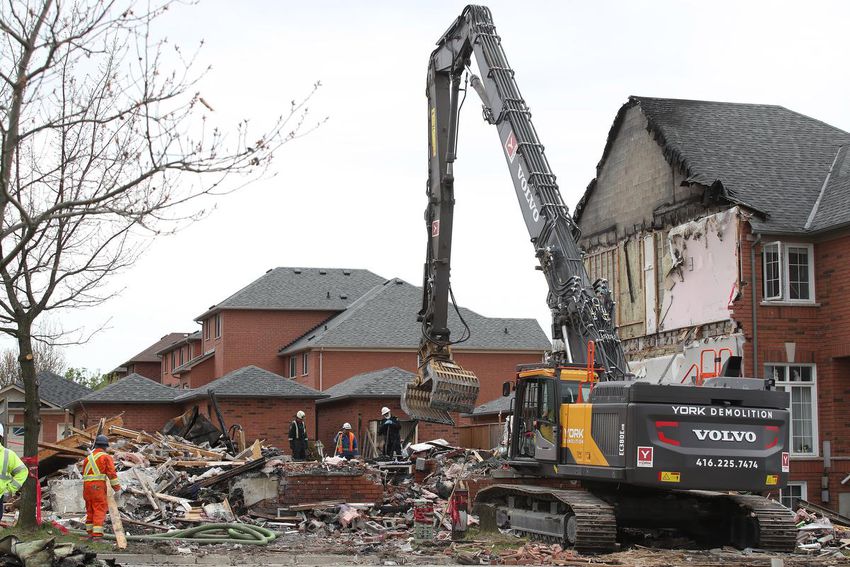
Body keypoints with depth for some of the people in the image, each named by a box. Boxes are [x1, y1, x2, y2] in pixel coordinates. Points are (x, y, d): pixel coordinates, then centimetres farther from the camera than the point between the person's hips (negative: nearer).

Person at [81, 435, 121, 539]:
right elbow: (112, 474, -8)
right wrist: (117, 489, -2)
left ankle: (90, 532, 21)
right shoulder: (106, 457, -2)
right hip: (98, 486, -6)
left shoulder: (88, 458, 19)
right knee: (100, 511, -8)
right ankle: (97, 534, -16)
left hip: (86, 486, 6)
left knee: (90, 510, 16)